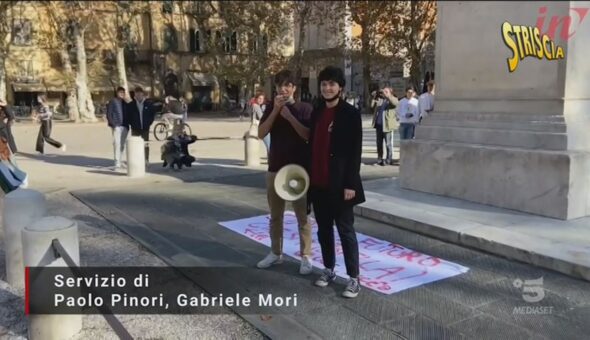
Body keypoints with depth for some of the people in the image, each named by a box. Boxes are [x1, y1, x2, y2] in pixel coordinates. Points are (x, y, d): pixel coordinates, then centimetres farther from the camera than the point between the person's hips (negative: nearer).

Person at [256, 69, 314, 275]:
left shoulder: (304, 108, -2)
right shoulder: (271, 108, 7)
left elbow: (309, 136, -12)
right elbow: (261, 134, -4)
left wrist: (289, 116, -18)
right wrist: (276, 110, -13)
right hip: (275, 168, 4)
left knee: (302, 215, 1)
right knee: (275, 215, 13)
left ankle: (306, 256, 10)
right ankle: (276, 253, 26)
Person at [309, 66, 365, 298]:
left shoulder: (350, 113, -8)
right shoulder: (317, 112, 11)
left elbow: (355, 151, -12)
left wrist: (350, 183, -17)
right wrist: (308, 175, 11)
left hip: (339, 183, -6)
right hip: (318, 182, 6)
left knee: (345, 230, 0)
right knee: (323, 229, 14)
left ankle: (353, 278, 10)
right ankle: (329, 270, 29)